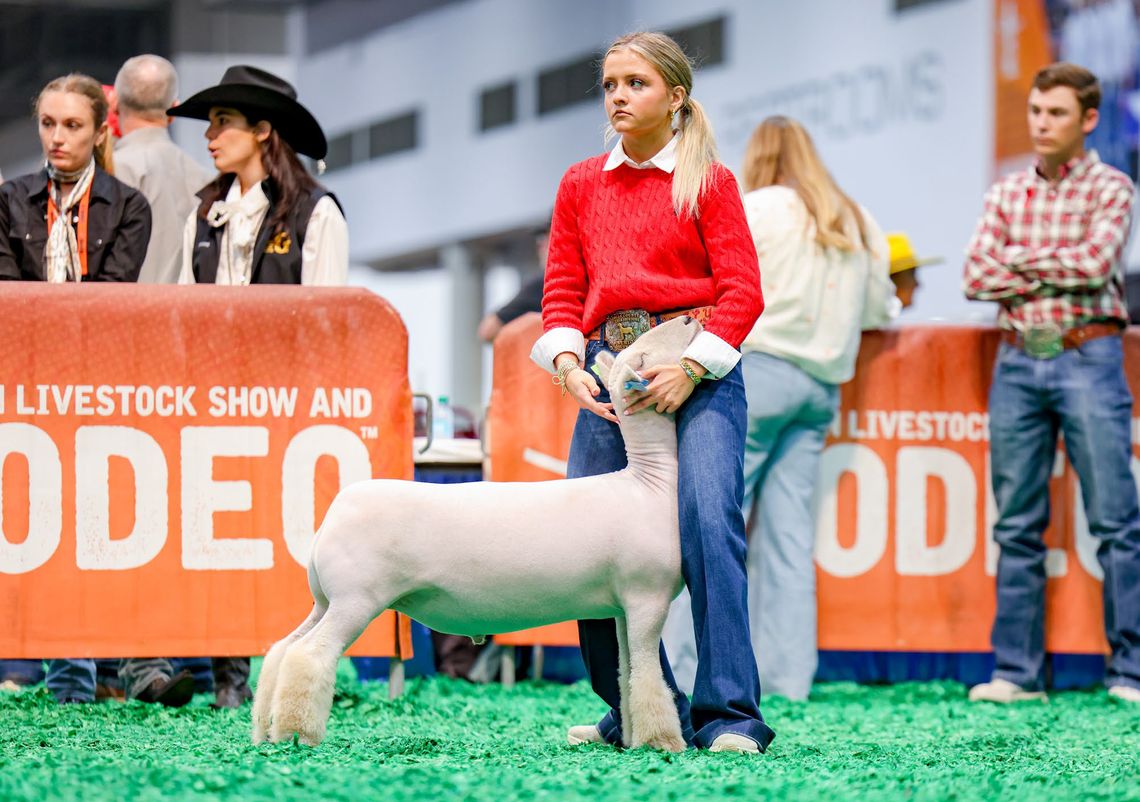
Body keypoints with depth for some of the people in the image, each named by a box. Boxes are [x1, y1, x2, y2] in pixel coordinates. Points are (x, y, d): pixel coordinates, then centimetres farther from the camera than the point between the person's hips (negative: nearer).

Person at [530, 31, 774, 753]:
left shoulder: (709, 181, 5)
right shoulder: (581, 186, 17)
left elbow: (742, 290, -2)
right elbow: (563, 289, 14)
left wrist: (689, 368, -14)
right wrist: (569, 364, -5)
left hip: (696, 373, -4)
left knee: (708, 522, -20)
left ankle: (729, 715, -19)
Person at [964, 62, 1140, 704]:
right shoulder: (1007, 193, 13)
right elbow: (977, 277, 2)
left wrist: (1020, 257, -4)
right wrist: (1060, 273, -7)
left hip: (1087, 357, -4)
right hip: (1018, 361, 4)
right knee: (1018, 524, 4)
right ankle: (1018, 671, 8)